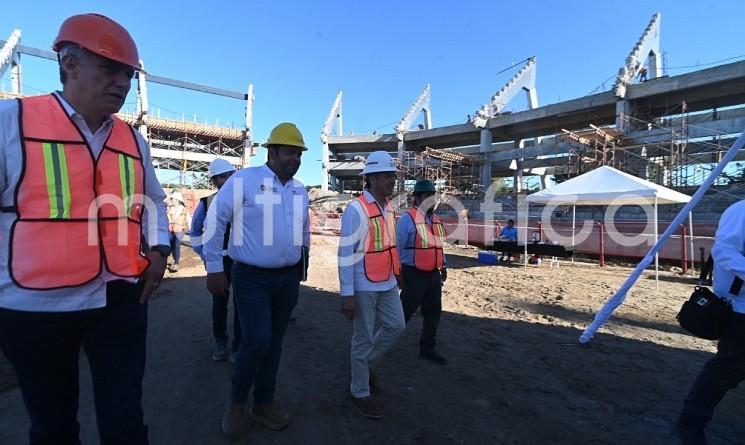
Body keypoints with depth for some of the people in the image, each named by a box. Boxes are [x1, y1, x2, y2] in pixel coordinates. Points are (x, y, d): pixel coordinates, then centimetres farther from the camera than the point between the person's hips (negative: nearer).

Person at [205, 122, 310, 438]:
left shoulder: (300, 190, 8)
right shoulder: (243, 180, -10)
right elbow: (216, 220, -7)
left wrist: (301, 264, 21)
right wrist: (214, 268, -6)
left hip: (288, 278, 6)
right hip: (252, 277, -5)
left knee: (274, 342, 13)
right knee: (257, 341, -10)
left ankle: (263, 403, 32)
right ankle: (237, 402, 19)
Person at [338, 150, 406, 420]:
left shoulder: (389, 207, 7)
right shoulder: (356, 209, -17)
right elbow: (345, 253, -19)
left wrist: (394, 276, 18)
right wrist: (347, 294, -20)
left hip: (387, 283, 8)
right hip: (364, 286, -8)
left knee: (396, 326, 16)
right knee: (364, 338, 5)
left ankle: (367, 364, 39)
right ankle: (360, 392, 26)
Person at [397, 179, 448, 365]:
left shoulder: (436, 219, 10)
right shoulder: (407, 218, -14)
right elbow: (397, 247, -15)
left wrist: (443, 267, 18)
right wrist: (396, 272, -15)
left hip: (434, 274, 8)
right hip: (414, 275, -7)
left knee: (433, 312, 14)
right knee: (405, 311, 4)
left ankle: (427, 348, 30)